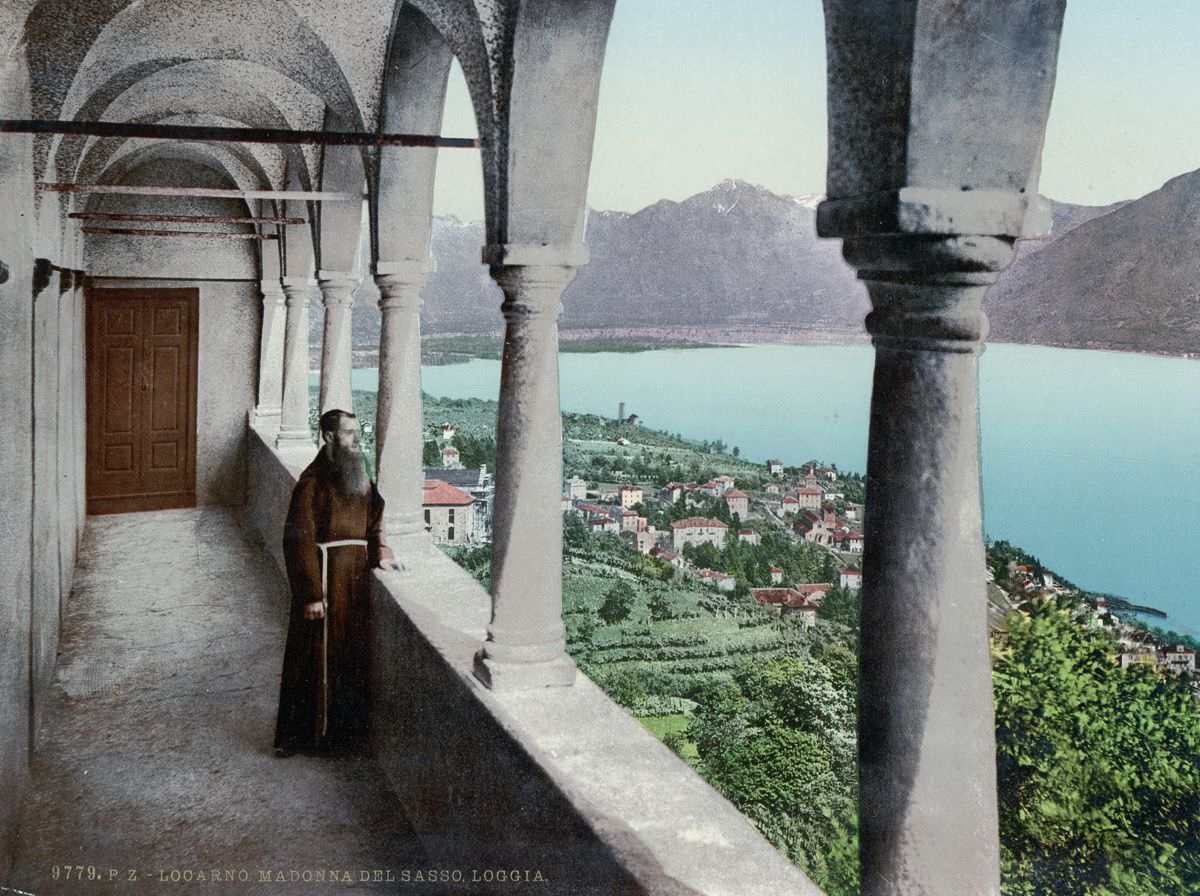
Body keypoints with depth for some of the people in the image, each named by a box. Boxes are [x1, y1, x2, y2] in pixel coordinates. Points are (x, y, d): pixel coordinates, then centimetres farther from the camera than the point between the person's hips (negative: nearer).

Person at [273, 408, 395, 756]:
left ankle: (347, 725, 27)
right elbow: (299, 540, -17)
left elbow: (372, 522, 22)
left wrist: (380, 554, 3)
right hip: (326, 576, -7)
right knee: (317, 655, 0)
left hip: (356, 576, 7)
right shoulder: (312, 482, -14)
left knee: (353, 652, 14)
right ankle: (298, 734, 12)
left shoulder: (359, 477, 10)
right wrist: (312, 594, -19)